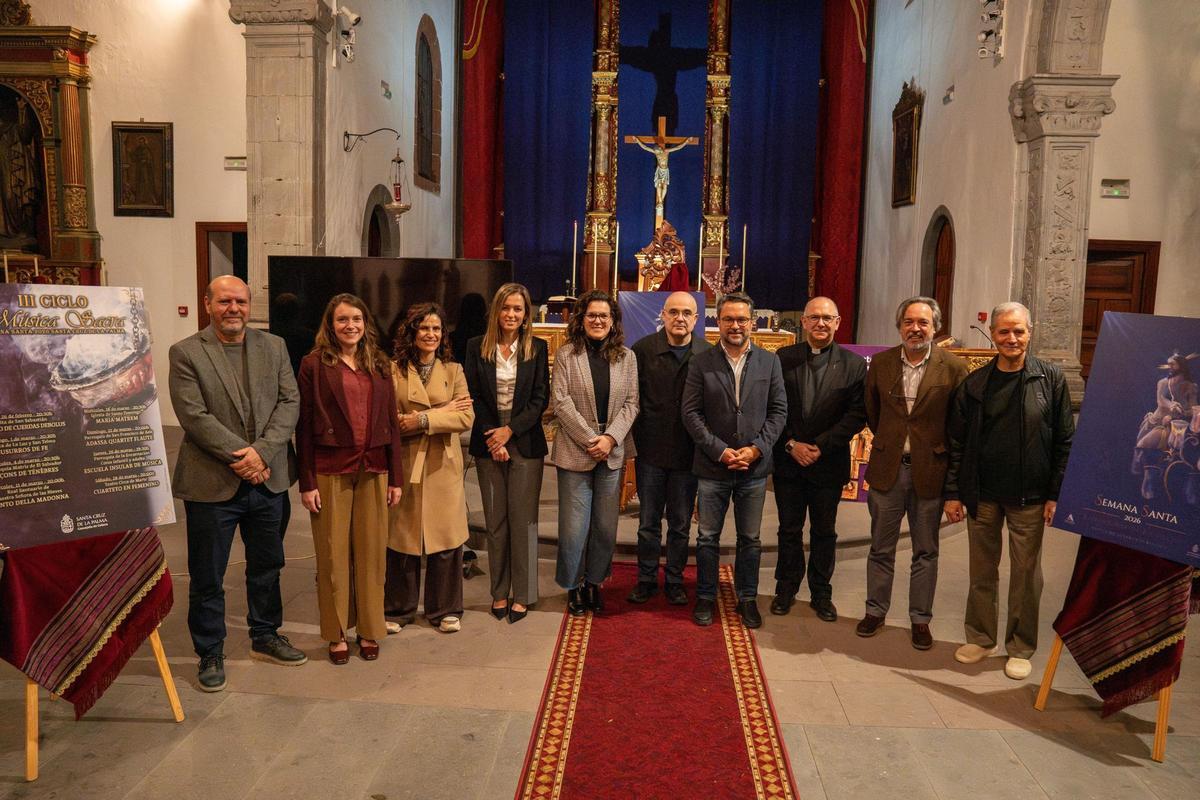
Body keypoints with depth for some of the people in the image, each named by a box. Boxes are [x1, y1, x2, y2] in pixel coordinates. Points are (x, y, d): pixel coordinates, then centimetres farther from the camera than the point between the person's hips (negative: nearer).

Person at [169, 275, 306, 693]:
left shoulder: (274, 346, 6)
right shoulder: (185, 353, -5)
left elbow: (289, 402, 0)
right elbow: (194, 416, -13)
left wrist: (262, 451, -13)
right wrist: (241, 456, -17)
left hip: (268, 478, 4)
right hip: (212, 482, -4)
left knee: (267, 566, 18)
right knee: (207, 577, 7)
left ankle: (265, 636, 36)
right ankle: (210, 654, 23)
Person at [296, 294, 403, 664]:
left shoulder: (379, 364, 8)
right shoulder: (314, 364, -2)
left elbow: (391, 421, 9)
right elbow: (304, 426, -3)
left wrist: (395, 477, 6)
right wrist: (307, 483, -7)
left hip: (373, 470, 3)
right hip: (330, 470, -3)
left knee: (371, 552, 8)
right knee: (333, 554, 6)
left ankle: (369, 630, 23)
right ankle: (336, 633, 21)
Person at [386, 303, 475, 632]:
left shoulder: (453, 370, 7)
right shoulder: (394, 371, 0)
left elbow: (466, 418, -5)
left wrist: (423, 419, -16)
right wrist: (442, 412, -12)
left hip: (443, 467, 2)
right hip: (405, 466, -1)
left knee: (446, 538, 6)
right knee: (402, 538, 6)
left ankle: (445, 609, 20)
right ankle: (399, 608, 23)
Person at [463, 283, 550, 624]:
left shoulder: (537, 348, 2)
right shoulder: (477, 347, 4)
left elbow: (540, 398, -2)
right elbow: (473, 397, 1)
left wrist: (510, 430, -11)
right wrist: (493, 438, -8)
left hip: (525, 442, -1)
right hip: (488, 443, 1)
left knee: (522, 519, 0)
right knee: (495, 520, 6)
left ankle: (522, 595, 10)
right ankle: (499, 592, 16)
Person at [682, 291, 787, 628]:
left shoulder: (769, 361, 3)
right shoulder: (702, 362, -2)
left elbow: (778, 410, 2)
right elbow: (691, 412, -5)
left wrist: (756, 448, -11)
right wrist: (720, 450, -13)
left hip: (755, 466, 1)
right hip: (712, 466, -1)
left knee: (750, 539, 12)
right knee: (708, 537, 10)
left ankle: (747, 598, 27)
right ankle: (705, 597, 25)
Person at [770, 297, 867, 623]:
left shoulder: (853, 364, -2)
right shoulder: (783, 358, 0)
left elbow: (857, 415, -7)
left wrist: (821, 447, -14)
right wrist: (791, 444, -11)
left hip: (829, 462, 0)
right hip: (787, 459, 1)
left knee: (824, 531, 11)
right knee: (789, 529, 11)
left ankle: (821, 593, 25)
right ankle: (786, 588, 26)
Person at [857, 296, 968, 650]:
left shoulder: (953, 367, -7)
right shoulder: (881, 363, 1)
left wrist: (940, 450, -2)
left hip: (930, 471, -2)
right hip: (887, 468, 2)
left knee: (925, 551, 10)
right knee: (881, 547, 13)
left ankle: (920, 619, 23)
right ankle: (875, 611, 28)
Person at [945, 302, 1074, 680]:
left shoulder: (1051, 379, -3)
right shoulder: (973, 384, 1)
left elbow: (1064, 441, -2)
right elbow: (957, 442, 4)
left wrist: (1056, 494, -6)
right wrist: (953, 492, 0)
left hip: (1029, 497, -2)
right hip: (981, 495, 2)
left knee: (1026, 575, 8)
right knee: (982, 571, 12)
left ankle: (1021, 648, 23)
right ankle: (980, 637, 28)